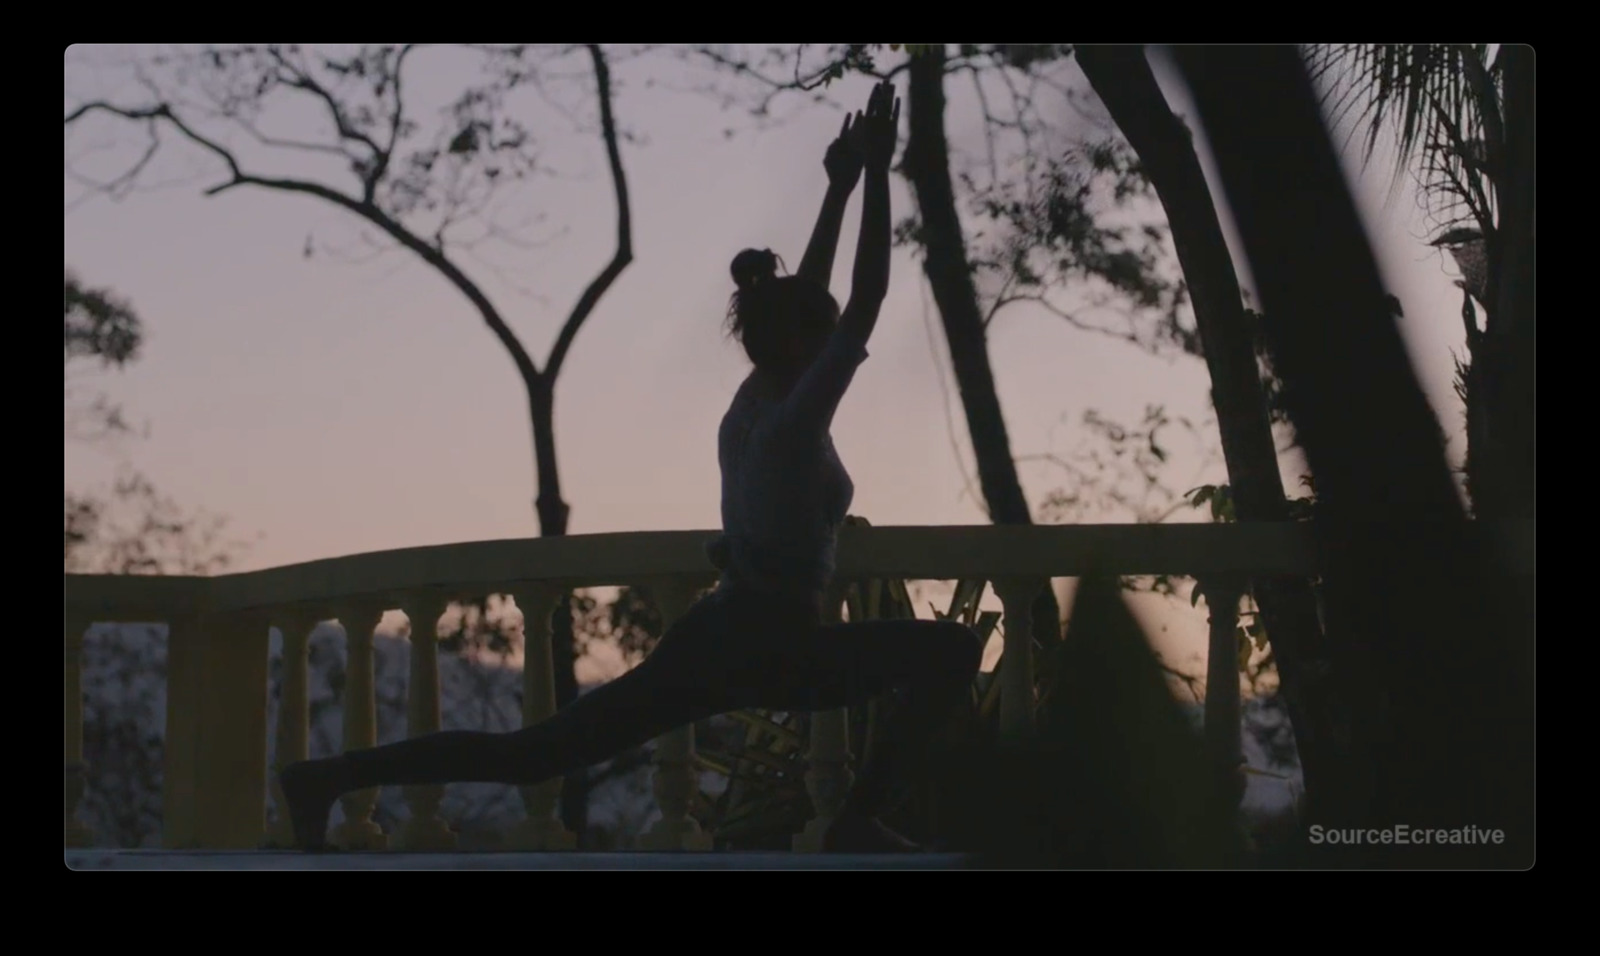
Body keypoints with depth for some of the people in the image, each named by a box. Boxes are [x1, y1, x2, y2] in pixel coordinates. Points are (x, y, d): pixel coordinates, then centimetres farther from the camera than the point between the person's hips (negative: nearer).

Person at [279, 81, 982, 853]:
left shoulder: (753, 403, 10)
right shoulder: (795, 422, -14)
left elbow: (805, 296, 22)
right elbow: (866, 303, -17)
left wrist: (839, 190, 22)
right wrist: (874, 177, -15)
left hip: (712, 639, 9)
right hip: (764, 650, -9)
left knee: (528, 755, 5)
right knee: (952, 651, -8)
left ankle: (331, 777, -2)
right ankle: (857, 822, -10)